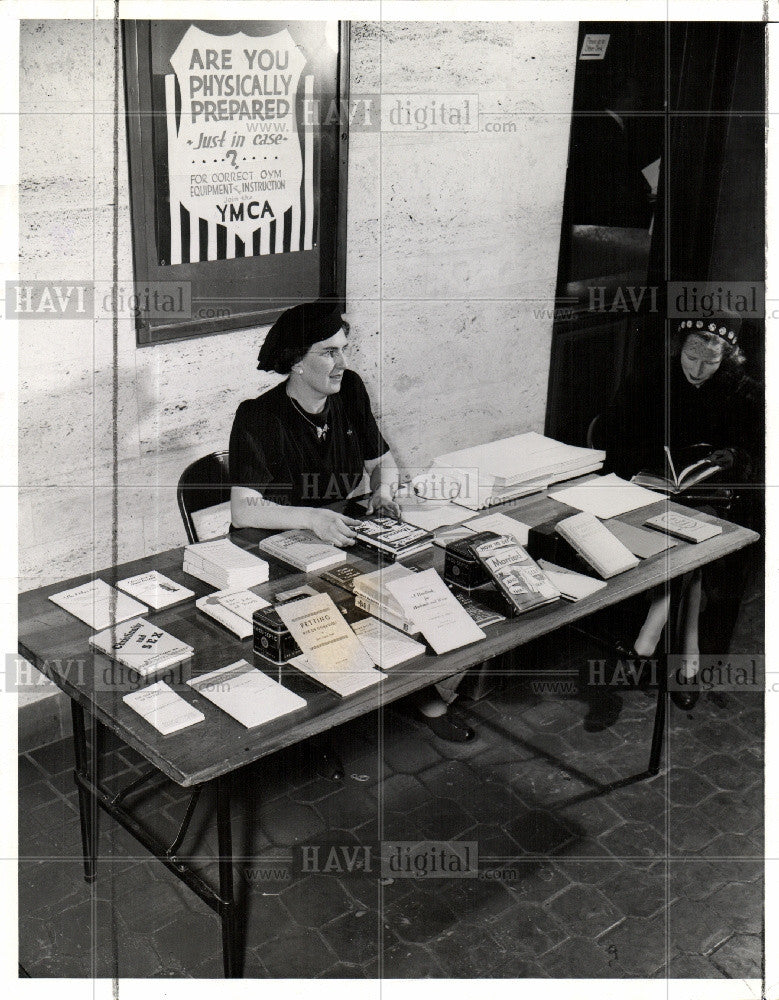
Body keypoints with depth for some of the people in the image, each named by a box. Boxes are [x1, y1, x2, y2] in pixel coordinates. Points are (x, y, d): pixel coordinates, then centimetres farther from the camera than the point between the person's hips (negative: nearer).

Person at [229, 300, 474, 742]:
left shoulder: (351, 392, 3)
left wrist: (384, 490, -6)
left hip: (350, 538, 6)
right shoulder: (259, 418, -14)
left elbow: (383, 460, 17)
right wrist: (312, 517, -39)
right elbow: (244, 511, -24)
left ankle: (434, 699, 10)